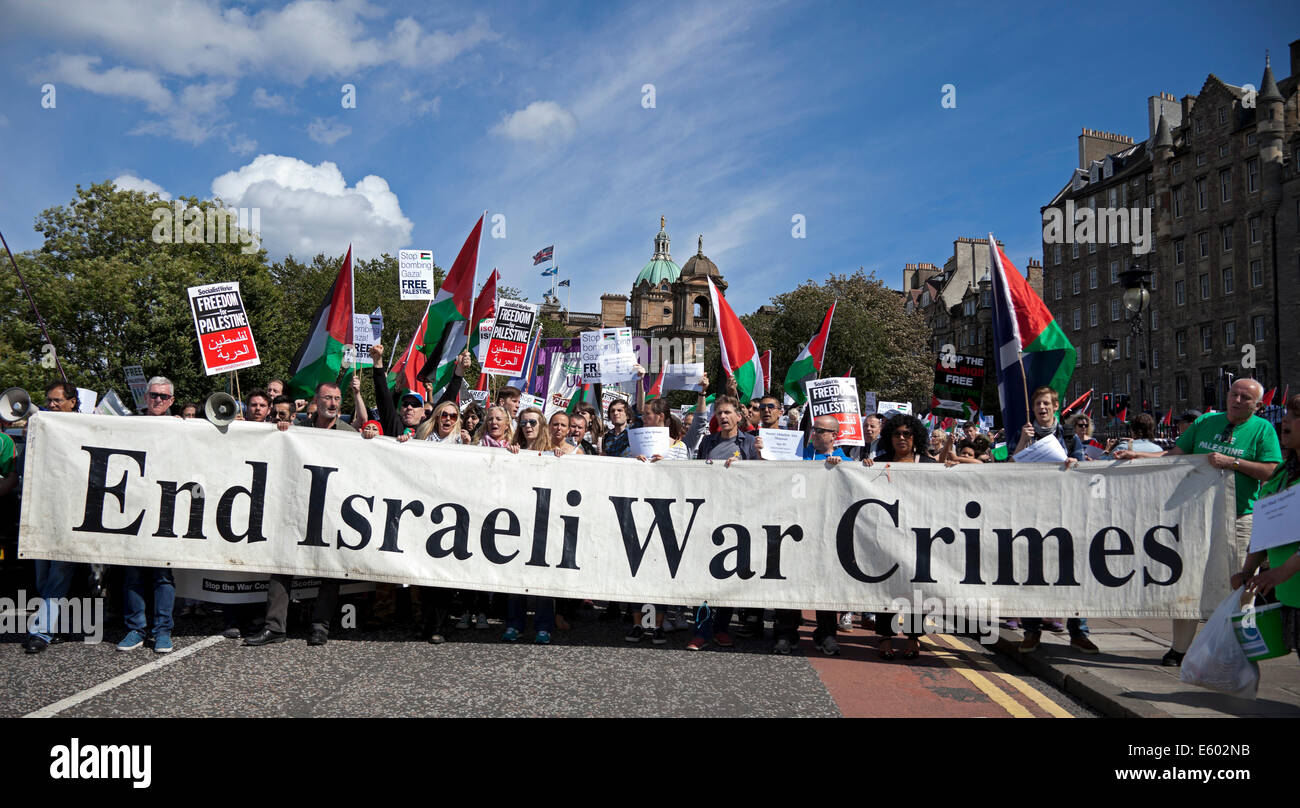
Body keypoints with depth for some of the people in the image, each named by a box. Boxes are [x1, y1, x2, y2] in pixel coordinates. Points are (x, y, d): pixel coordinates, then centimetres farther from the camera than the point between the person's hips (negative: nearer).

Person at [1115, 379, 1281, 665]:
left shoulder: (1263, 429, 1)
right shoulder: (1205, 422, 11)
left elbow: (1270, 471, -9)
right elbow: (1174, 454, 11)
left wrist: (1232, 462, -17)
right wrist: (1138, 455, 0)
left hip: (1238, 518, -3)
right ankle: (1180, 648, 11)